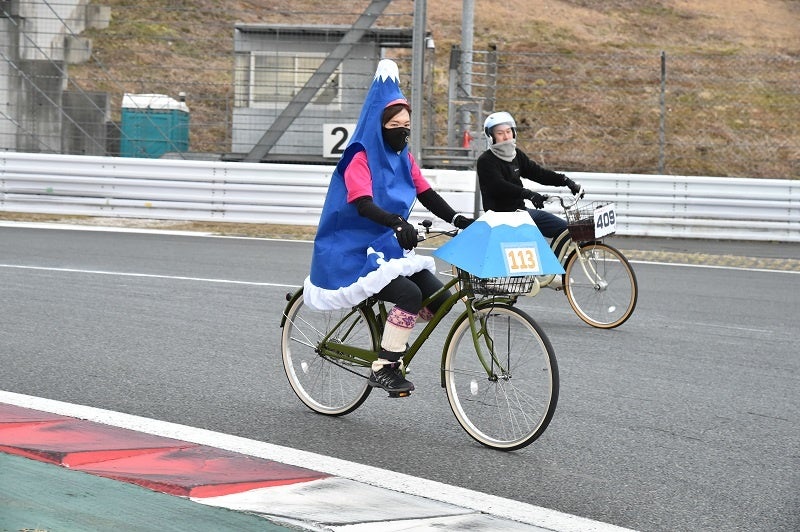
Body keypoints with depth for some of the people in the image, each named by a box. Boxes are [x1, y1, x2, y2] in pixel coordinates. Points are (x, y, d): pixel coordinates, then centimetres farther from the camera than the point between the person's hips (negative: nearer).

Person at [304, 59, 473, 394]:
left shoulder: (403, 159, 9)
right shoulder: (360, 159, -15)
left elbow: (427, 196, 5)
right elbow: (363, 205, -31)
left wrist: (459, 220, -12)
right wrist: (396, 222, -49)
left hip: (388, 249, 8)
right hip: (354, 253, -8)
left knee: (438, 298, -9)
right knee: (409, 294, -28)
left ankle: (391, 338, 14)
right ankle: (383, 369, -18)